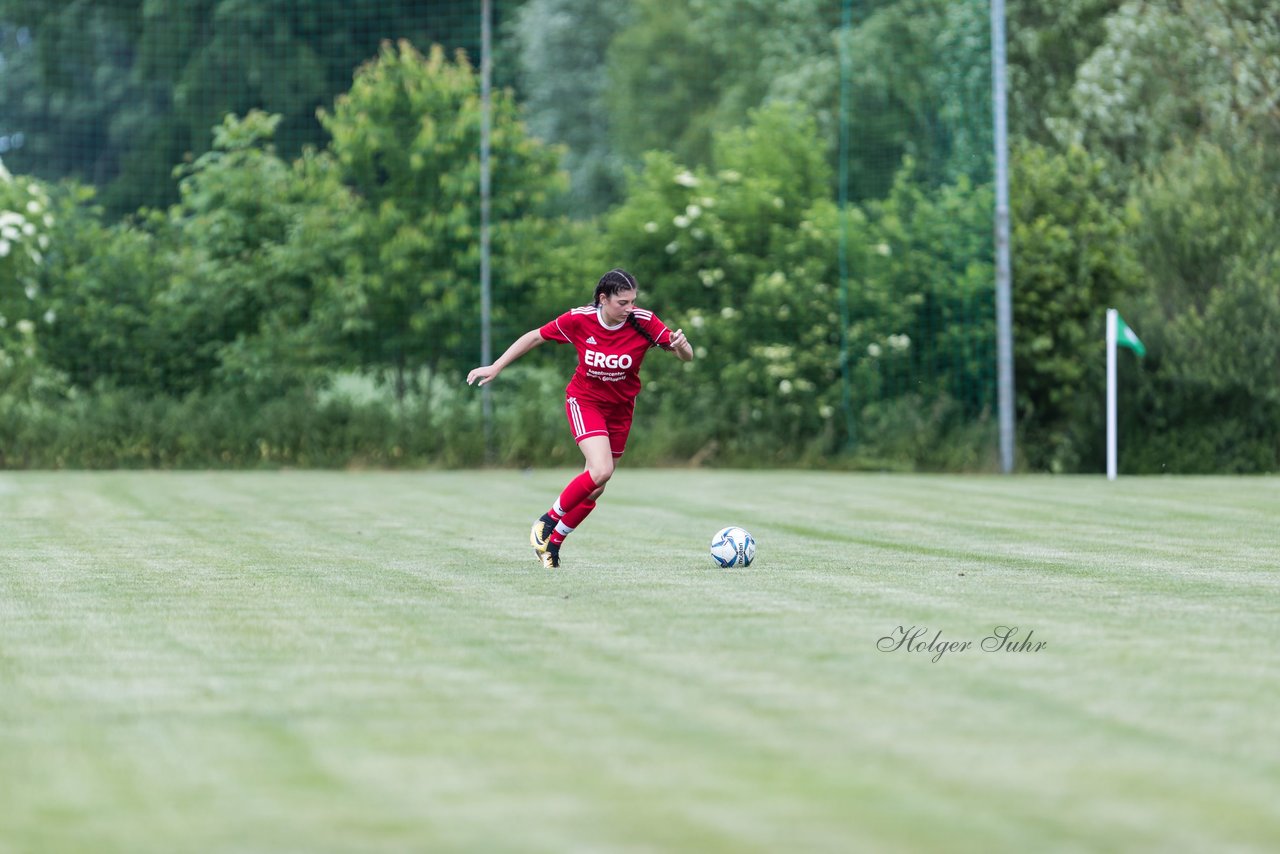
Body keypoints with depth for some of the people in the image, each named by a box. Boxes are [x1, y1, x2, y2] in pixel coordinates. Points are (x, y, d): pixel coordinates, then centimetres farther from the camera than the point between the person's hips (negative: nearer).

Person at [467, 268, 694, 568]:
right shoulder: (579, 320, -20)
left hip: (620, 408, 3)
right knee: (601, 470, -25)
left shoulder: (644, 322, -18)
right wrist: (495, 367, -3)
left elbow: (686, 357, -15)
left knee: (595, 488, 7)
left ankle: (553, 542, 26)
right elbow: (534, 337, -5)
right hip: (584, 401, -3)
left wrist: (680, 346, -39)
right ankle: (548, 520, -4)